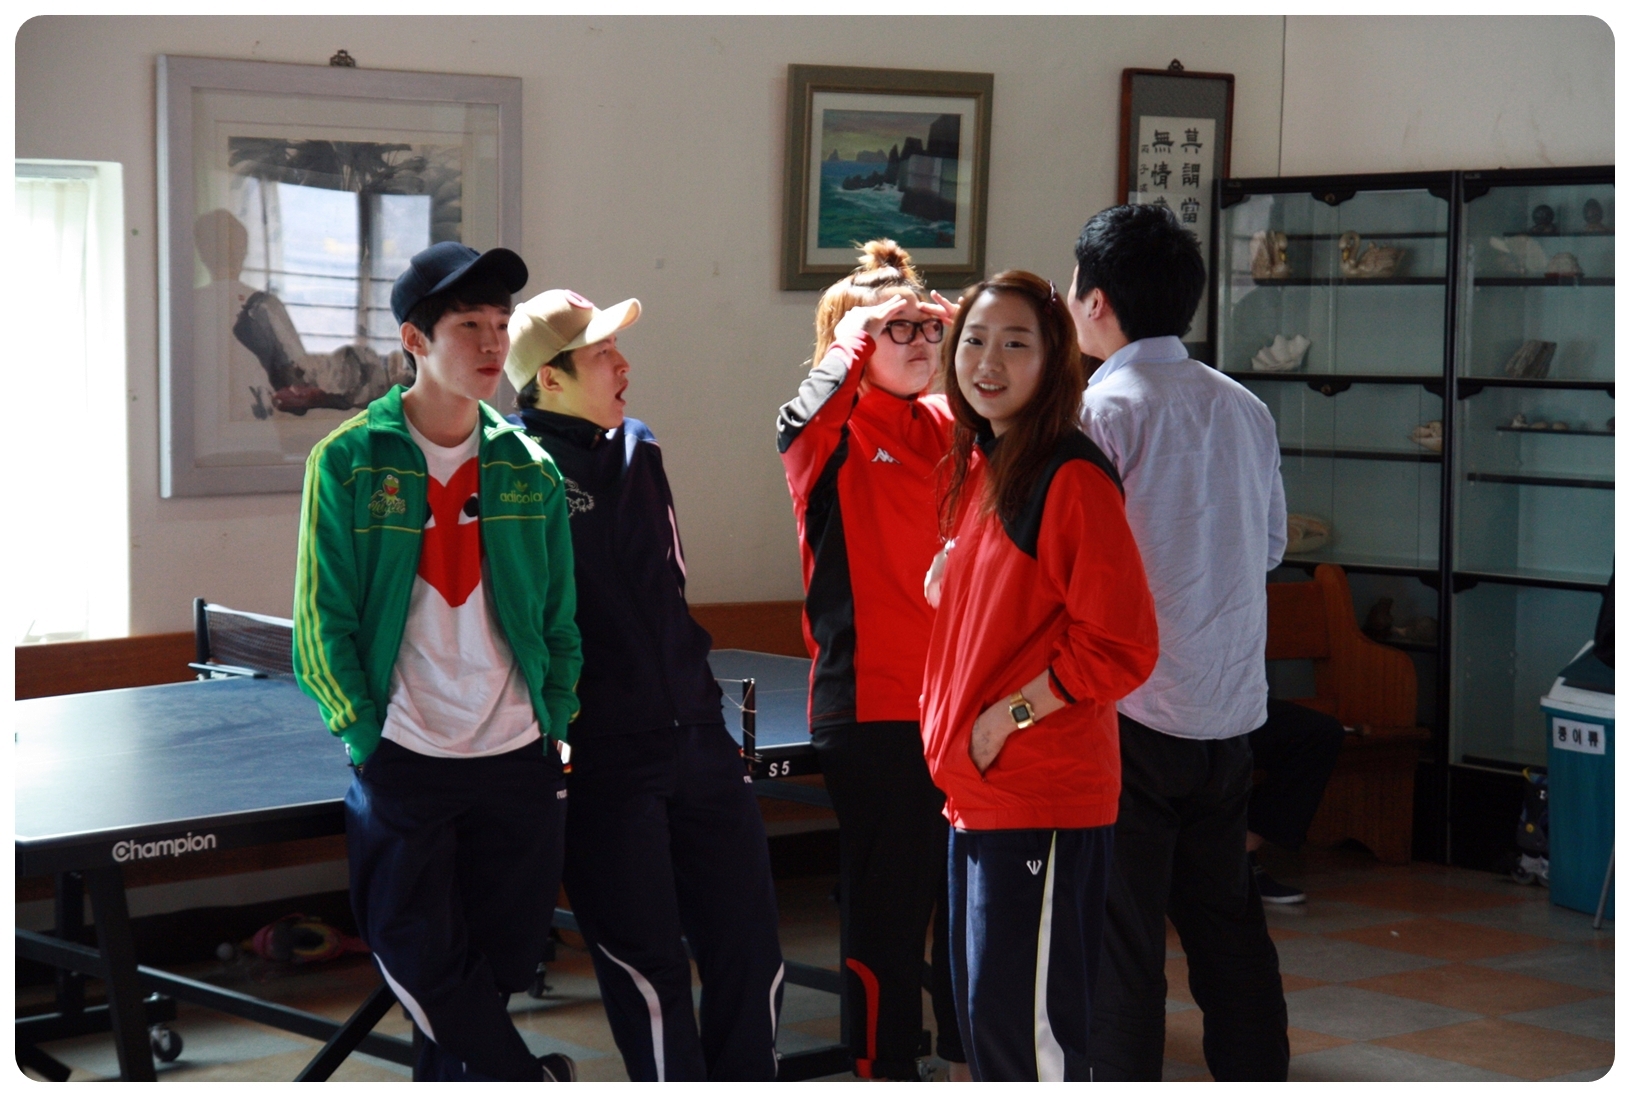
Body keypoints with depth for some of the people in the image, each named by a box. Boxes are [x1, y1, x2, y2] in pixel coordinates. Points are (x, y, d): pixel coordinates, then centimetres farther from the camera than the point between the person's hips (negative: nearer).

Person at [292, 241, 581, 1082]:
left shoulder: (528, 467, 5)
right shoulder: (348, 462, -4)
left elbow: (559, 613, 11)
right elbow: (323, 618, -3)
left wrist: (555, 720, 4)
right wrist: (366, 737, -7)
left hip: (520, 760, 3)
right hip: (402, 761, -2)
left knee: (496, 966, 6)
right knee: (423, 965, -2)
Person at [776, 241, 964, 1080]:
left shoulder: (954, 427, 10)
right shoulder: (830, 435, -6)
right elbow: (810, 413, -27)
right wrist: (859, 329, -14)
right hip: (871, 702, -5)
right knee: (887, 896, 3)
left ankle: (970, 1052, 28)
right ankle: (886, 1068, 16)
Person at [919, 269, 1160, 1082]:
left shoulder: (1072, 479, -14)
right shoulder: (977, 470, 13)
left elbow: (1121, 646, -18)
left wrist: (1013, 713, -16)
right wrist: (947, 578, 11)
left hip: (1044, 800, -9)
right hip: (975, 794, 9)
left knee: (1028, 1026, -5)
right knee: (983, 1016, 17)